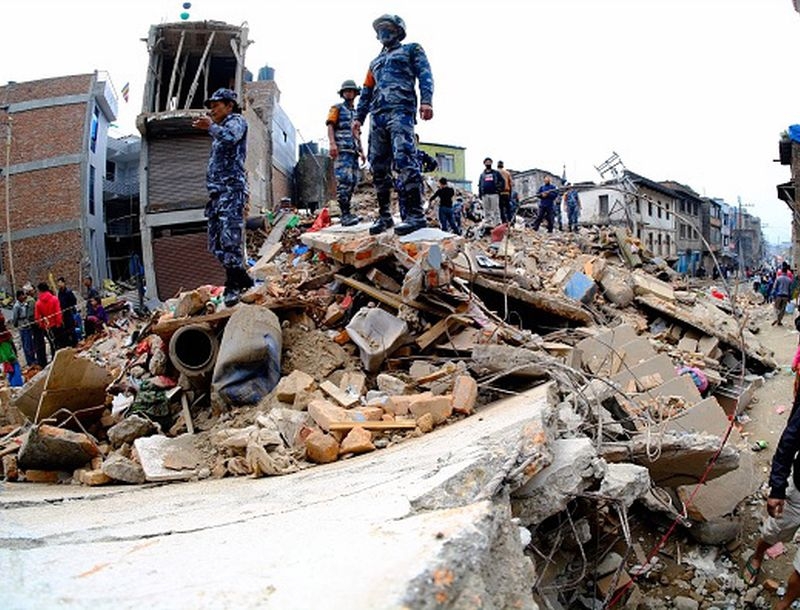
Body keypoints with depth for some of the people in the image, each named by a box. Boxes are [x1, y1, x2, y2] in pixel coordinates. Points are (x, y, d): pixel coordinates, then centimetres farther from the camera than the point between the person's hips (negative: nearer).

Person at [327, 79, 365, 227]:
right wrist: (332, 143, -18)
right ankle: (345, 214, -22)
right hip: (341, 150, -7)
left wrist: (361, 151, 21)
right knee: (344, 180, -17)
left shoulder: (356, 113, 27)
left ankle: (347, 213, 8)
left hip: (353, 151, 8)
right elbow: (330, 126, -3)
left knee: (353, 181, 3)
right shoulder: (337, 108, 8)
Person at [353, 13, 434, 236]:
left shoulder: (411, 50, 15)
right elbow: (366, 92, 31)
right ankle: (384, 216, 6)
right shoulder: (375, 62, 32)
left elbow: (425, 75, 1)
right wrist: (359, 117, 18)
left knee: (404, 158, -22)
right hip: (377, 115, 7)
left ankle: (416, 214, -27)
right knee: (378, 166, 1)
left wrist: (426, 101, -16)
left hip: (401, 111, -7)